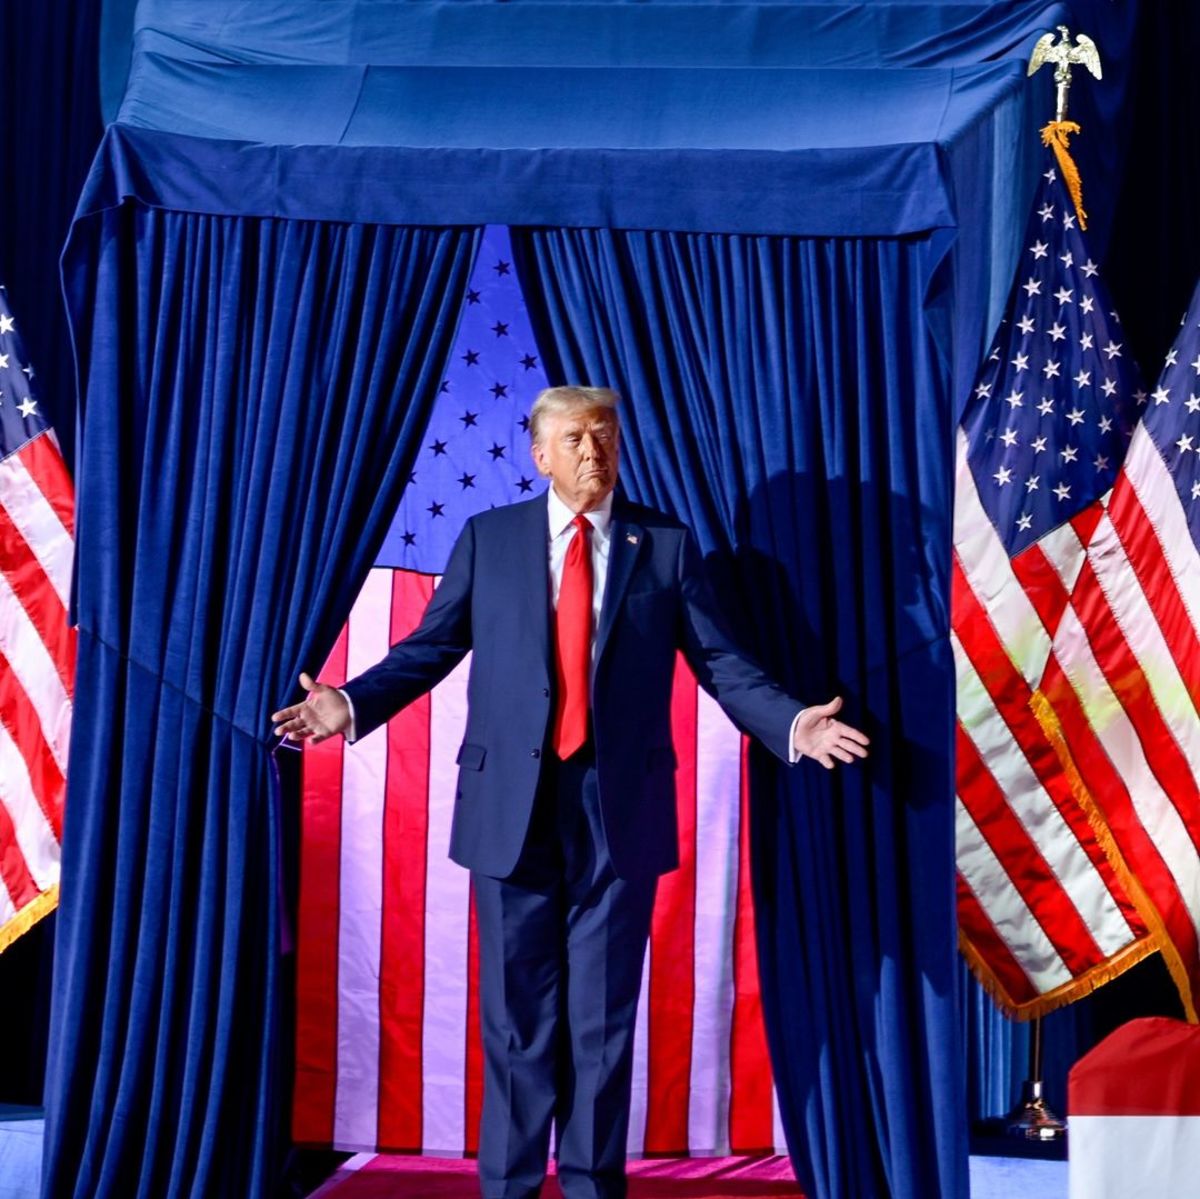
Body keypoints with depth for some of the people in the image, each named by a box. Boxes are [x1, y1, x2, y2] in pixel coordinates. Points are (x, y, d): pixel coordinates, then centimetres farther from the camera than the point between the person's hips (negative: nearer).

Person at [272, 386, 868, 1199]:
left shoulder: (667, 544, 6)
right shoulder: (488, 538, 7)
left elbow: (721, 662, 2)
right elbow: (430, 646, 5)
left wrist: (793, 722, -13)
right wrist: (353, 703, -9)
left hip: (619, 814, 0)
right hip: (513, 810, 1)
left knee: (604, 1019, 8)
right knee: (516, 1016, 8)